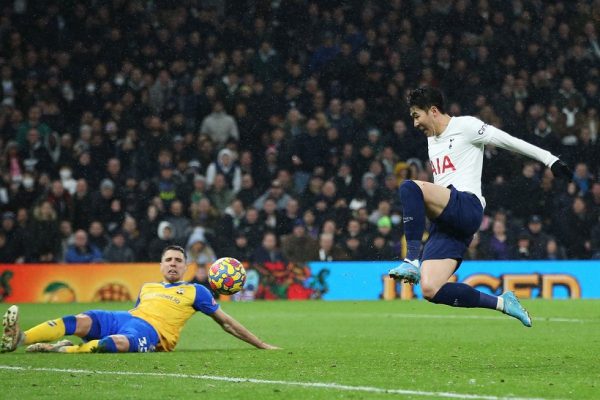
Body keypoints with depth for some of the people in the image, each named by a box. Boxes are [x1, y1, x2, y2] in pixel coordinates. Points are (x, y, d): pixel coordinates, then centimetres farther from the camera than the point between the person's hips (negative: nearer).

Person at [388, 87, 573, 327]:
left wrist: (550, 160, -3)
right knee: (430, 291, -9)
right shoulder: (432, 140, 27)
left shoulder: (465, 126, 3)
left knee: (410, 188, -31)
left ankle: (412, 259, -31)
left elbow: (509, 142, 1)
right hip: (444, 225, 8)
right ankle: (500, 303, 2)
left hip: (466, 206, -8)